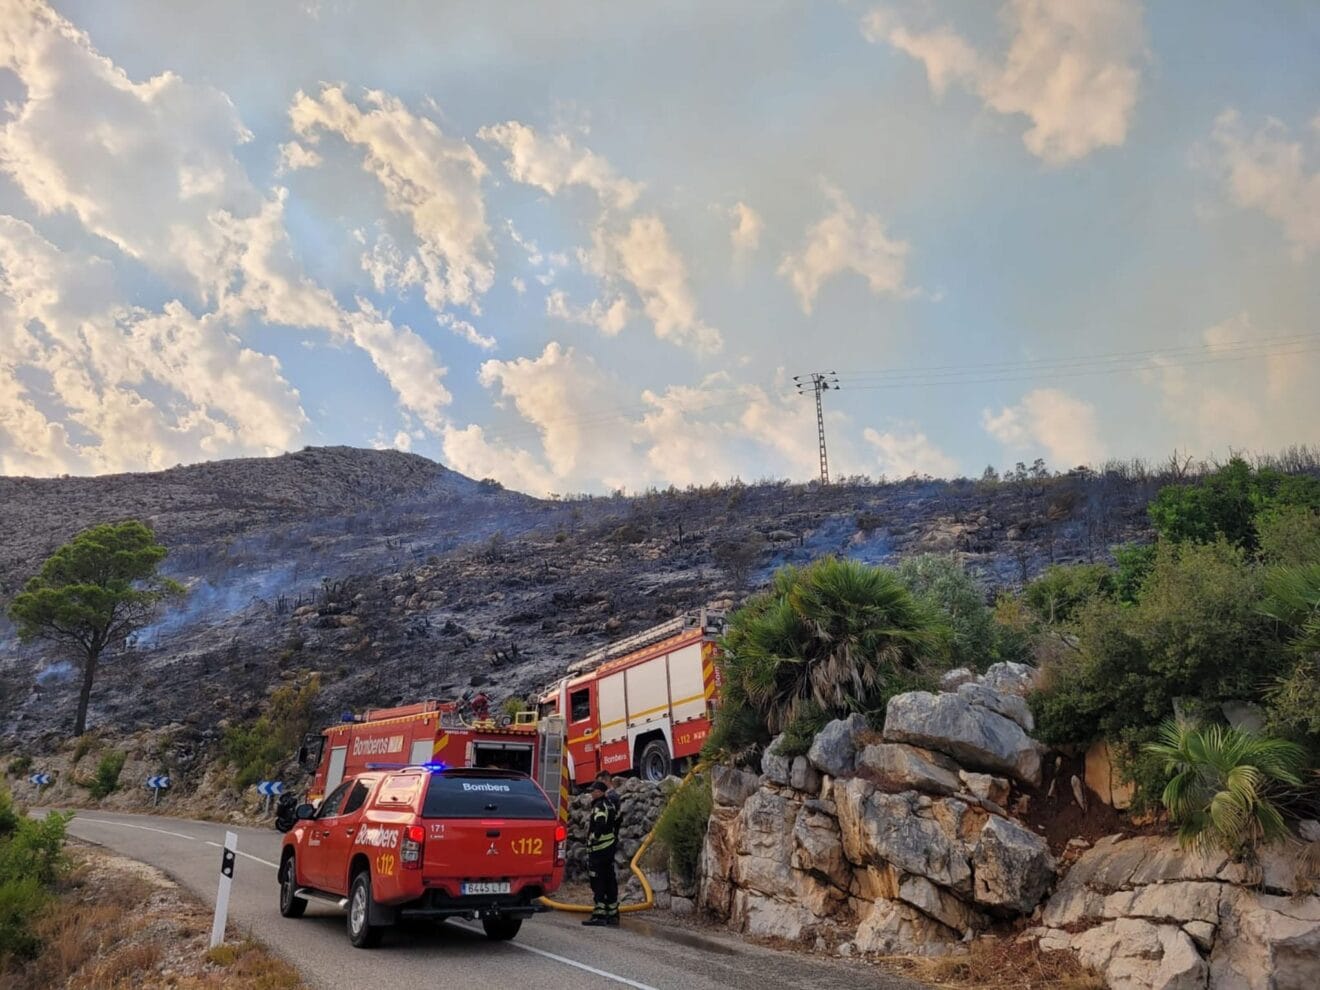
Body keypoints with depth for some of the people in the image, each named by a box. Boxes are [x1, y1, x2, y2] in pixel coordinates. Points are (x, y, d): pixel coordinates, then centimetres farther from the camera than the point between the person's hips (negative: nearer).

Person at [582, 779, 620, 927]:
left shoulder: (599, 807, -15)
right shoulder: (611, 805, 14)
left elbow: (600, 825, -31)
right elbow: (617, 822, 24)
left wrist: (593, 838, -20)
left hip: (598, 850, -9)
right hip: (610, 849, 9)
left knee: (598, 883, -4)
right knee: (610, 881, 12)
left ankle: (599, 915, -3)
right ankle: (613, 914, 17)